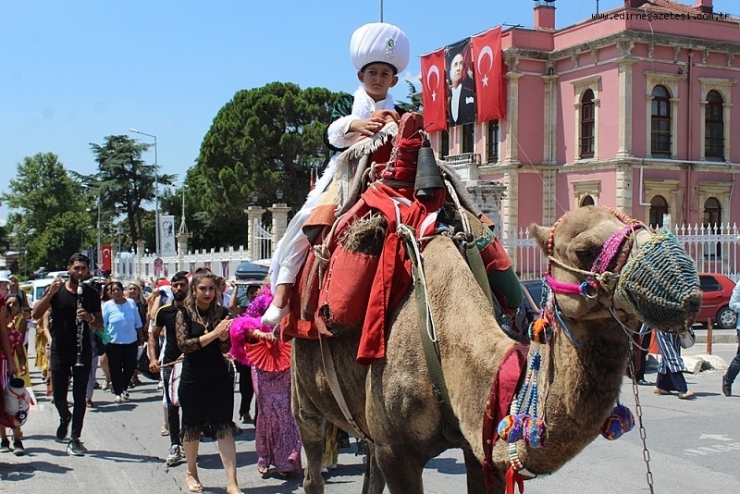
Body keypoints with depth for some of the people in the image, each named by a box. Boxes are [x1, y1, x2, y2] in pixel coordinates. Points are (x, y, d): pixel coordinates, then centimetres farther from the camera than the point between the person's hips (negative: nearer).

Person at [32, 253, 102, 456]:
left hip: (82, 351, 0)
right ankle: (65, 417, 37)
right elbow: (36, 313, -9)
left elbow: (100, 325, 4)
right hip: (59, 350, 0)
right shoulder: (56, 290, 0)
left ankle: (75, 439, 9)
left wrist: (90, 318, -18)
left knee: (79, 396, 1)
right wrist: (50, 293, -21)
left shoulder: (91, 294, 2)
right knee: (59, 395, 4)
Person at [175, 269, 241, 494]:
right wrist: (214, 333, -23)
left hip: (219, 378, 1)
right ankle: (191, 473, 35)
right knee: (192, 427, 13)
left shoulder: (221, 312, 1)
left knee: (224, 428, -6)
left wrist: (224, 335, -22)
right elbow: (184, 345, -16)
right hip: (193, 379, -1)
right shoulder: (184, 314, -3)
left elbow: (225, 348, 0)